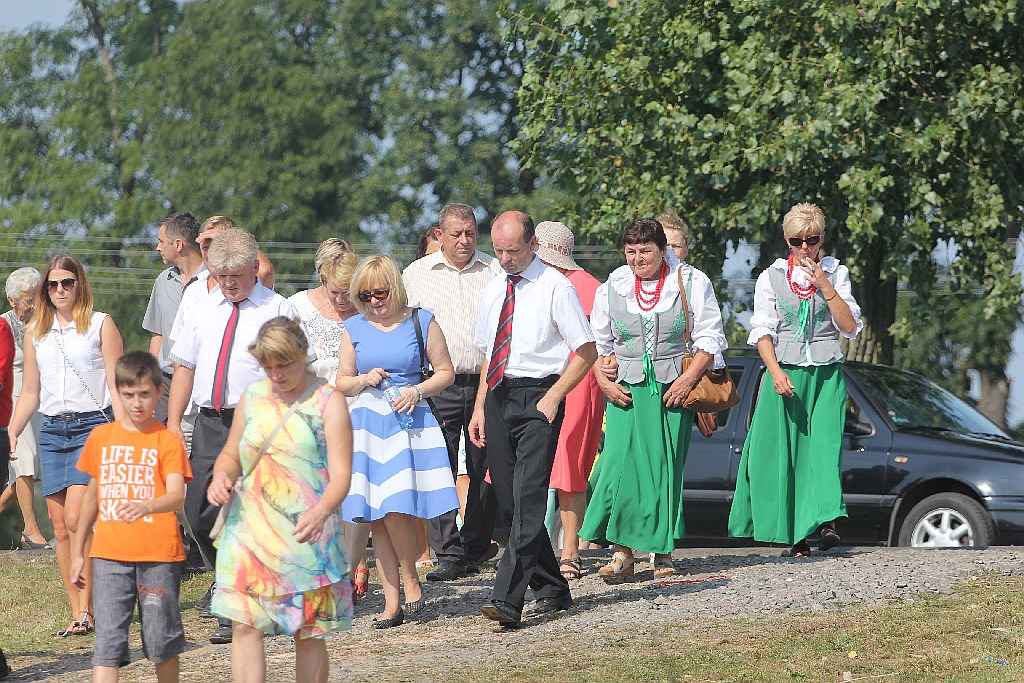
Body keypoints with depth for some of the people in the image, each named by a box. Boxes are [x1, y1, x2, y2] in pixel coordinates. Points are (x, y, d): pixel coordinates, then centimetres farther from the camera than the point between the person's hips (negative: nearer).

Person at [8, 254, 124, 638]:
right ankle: (78, 616, 3)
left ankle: (86, 609, -15)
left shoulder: (100, 326, 3)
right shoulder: (35, 332, 14)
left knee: (76, 519, -18)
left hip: (93, 425, -5)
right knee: (60, 527, 0)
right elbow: (30, 393, 18)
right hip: (52, 431, 5)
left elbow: (117, 386, 0)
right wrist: (11, 434, 7)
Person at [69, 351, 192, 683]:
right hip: (110, 555, 2)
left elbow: (176, 496, -15)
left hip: (158, 555, -2)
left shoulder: (167, 441, -2)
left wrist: (145, 507, -37)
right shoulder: (101, 437, 9)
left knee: (161, 640, 7)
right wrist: (79, 550, 21)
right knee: (108, 639, -6)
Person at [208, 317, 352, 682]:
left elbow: (341, 474, -11)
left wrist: (320, 513, -30)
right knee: (245, 625, -5)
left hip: (306, 535, -4)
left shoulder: (327, 401, -4)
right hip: (250, 528, 4)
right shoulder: (253, 396, 10)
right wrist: (221, 476, -2)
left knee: (308, 632, 2)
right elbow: (231, 454, 22)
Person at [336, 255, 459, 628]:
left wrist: (417, 390, -10)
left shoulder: (421, 322, 3)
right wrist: (364, 380, -4)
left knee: (396, 510, -16)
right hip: (367, 425, 3)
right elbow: (342, 381, 17)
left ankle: (411, 580, 8)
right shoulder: (354, 328, 10)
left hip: (408, 421, -3)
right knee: (376, 518, 0)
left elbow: (445, 372, 6)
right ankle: (392, 602, 4)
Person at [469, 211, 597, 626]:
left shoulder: (556, 287, -5)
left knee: (527, 499, -15)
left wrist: (552, 398, -13)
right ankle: (551, 590, 21)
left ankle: (508, 600, -23)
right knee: (508, 502, 8)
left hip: (538, 398, -7)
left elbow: (586, 351, -5)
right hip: (498, 398, 7)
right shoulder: (493, 290, 15)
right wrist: (480, 409, 12)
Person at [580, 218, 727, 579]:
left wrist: (687, 380, -12)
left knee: (666, 467, -1)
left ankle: (663, 552, 8)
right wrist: (604, 382, 1)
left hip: (674, 389, -1)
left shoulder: (692, 283, 0)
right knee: (621, 463, -11)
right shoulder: (612, 288, 7)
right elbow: (598, 343, 15)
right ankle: (623, 552, -8)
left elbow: (709, 339, -1)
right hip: (626, 391, 1)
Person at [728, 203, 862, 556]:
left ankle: (826, 521, -26)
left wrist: (825, 286, -11)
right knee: (784, 450, -5)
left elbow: (850, 327, -1)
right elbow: (763, 331, 0)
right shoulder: (772, 277, 6)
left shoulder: (836, 272, 7)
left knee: (824, 445, -15)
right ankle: (794, 534, -1)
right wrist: (776, 372, -15)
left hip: (826, 373, 0)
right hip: (785, 373, 0)